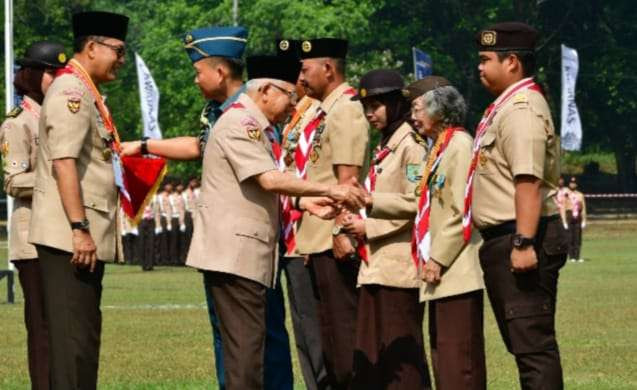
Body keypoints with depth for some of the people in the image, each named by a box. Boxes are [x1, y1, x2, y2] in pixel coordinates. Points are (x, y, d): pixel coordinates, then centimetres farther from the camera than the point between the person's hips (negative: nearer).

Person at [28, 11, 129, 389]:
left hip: (88, 236, 10)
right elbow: (63, 162, -20)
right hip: (69, 235, -10)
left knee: (84, 334, 13)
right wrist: (80, 229, -23)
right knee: (73, 336, -9)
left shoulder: (87, 93, 18)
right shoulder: (70, 90, -13)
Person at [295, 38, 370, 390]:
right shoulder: (325, 112, 16)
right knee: (328, 325, 13)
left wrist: (341, 232, -23)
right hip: (318, 239, 10)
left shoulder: (346, 111, -12)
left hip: (334, 241, -10)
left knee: (342, 325, -7)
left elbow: (348, 179, -19)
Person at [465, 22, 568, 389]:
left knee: (533, 343, -13)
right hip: (503, 240, 11)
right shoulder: (506, 107, 19)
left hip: (520, 236, -11)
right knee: (525, 342, 14)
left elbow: (529, 182, -24)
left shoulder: (522, 109, -14)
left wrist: (524, 243, -29)